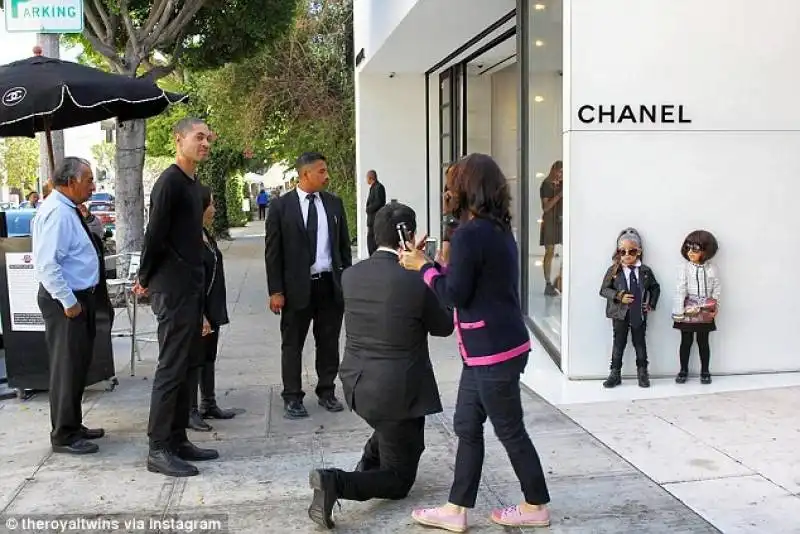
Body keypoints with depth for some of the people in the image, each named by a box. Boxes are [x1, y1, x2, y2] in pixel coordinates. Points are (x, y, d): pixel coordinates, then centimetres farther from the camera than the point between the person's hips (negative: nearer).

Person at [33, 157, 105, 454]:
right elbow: (48, 263, -26)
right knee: (67, 367, -1)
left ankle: (73, 426, 31)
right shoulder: (57, 212, -20)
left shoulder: (69, 210, 11)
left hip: (80, 297, 10)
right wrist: (68, 301, -23)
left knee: (79, 365, 18)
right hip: (66, 301, -10)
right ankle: (64, 436, 11)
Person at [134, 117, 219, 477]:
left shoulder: (193, 184, 15)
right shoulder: (170, 182, -14)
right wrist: (146, 279, -7)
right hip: (173, 289, -9)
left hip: (191, 287, 10)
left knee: (187, 366, 13)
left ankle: (177, 439, 21)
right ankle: (158, 449, 2)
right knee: (171, 368, -6)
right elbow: (155, 236, -17)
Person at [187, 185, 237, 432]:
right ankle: (190, 410, 9)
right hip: (198, 311, -9)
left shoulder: (205, 234, 11)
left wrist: (215, 312, 16)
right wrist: (200, 316, -21)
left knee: (209, 357, 16)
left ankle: (208, 405, 27)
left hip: (212, 309, 9)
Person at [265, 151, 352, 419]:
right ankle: (292, 397, 19)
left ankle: (327, 392, 25)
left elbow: (344, 244, 12)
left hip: (331, 284, 3)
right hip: (297, 286, -3)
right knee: (292, 344, 7)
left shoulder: (334, 203, 7)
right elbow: (272, 251, -4)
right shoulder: (281, 206, -4)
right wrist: (275, 291, -8)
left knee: (329, 342, 11)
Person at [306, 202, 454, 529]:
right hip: (396, 391, -7)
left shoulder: (350, 276, -4)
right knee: (399, 480, 9)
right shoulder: (416, 282, -19)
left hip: (356, 384, 7)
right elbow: (444, 327, -1)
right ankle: (335, 481, -15)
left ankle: (369, 462, 31)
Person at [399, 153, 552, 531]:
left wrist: (424, 267, -3)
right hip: (490, 348, 10)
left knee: (510, 431, 6)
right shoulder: (498, 229, 10)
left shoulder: (470, 234, -20)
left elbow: (454, 295, -16)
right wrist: (435, 263, 12)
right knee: (467, 427, 14)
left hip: (493, 351, -10)